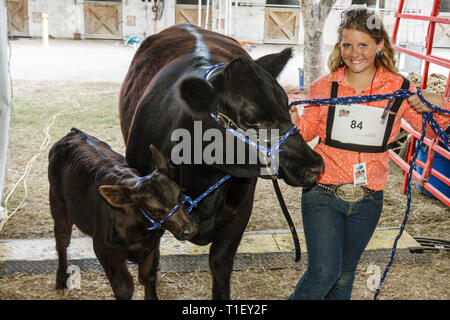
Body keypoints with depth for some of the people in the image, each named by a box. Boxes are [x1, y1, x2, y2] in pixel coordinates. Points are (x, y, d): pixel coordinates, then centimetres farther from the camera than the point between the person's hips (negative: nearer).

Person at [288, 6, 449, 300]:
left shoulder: (400, 89, -2)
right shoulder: (325, 86, -2)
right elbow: (307, 132, 3)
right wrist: (292, 118, -17)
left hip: (368, 201, 2)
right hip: (323, 194, -2)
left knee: (345, 275, 17)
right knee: (324, 272, -11)